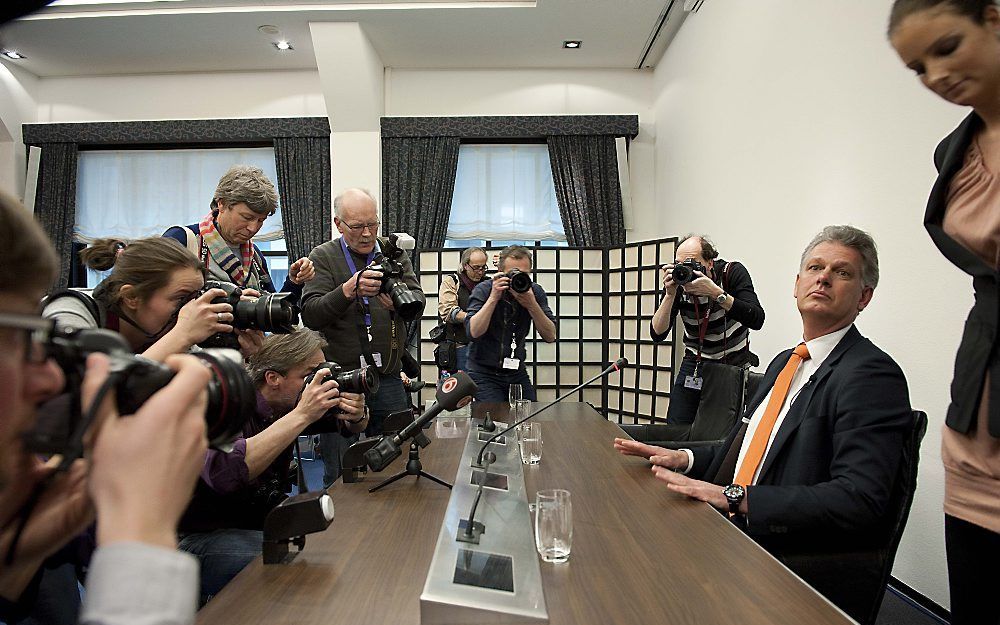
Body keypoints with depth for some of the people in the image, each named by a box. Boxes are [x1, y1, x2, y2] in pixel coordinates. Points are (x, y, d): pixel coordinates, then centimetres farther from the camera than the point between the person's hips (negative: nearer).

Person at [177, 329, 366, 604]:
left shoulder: (289, 402, -5)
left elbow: (349, 426, 9)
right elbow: (223, 473, -44)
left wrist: (356, 416, -17)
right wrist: (301, 415, -41)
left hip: (264, 520, 7)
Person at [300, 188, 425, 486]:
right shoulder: (322, 257, -1)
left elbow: (418, 299, -2)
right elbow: (310, 315, -12)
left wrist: (399, 301, -25)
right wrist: (348, 290, -29)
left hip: (388, 379, 3)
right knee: (339, 476, 6)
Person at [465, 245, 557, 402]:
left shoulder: (535, 292, -4)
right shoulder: (483, 290, -13)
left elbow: (550, 336, -11)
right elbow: (473, 333, -26)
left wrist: (532, 305, -25)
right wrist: (494, 298, -30)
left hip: (517, 371, 4)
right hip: (485, 373, -4)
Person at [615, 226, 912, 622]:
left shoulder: (872, 375, -13)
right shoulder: (784, 363, 15)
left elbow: (859, 501, -23)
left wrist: (733, 496, -25)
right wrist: (683, 458, 3)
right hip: (738, 536, 8)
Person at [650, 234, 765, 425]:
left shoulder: (732, 272, -17)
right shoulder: (677, 282, -11)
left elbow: (756, 320, -30)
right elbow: (657, 335, -17)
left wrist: (715, 292, -38)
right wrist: (670, 294, -29)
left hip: (734, 365, -1)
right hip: (694, 364, 2)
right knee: (674, 429, -1)